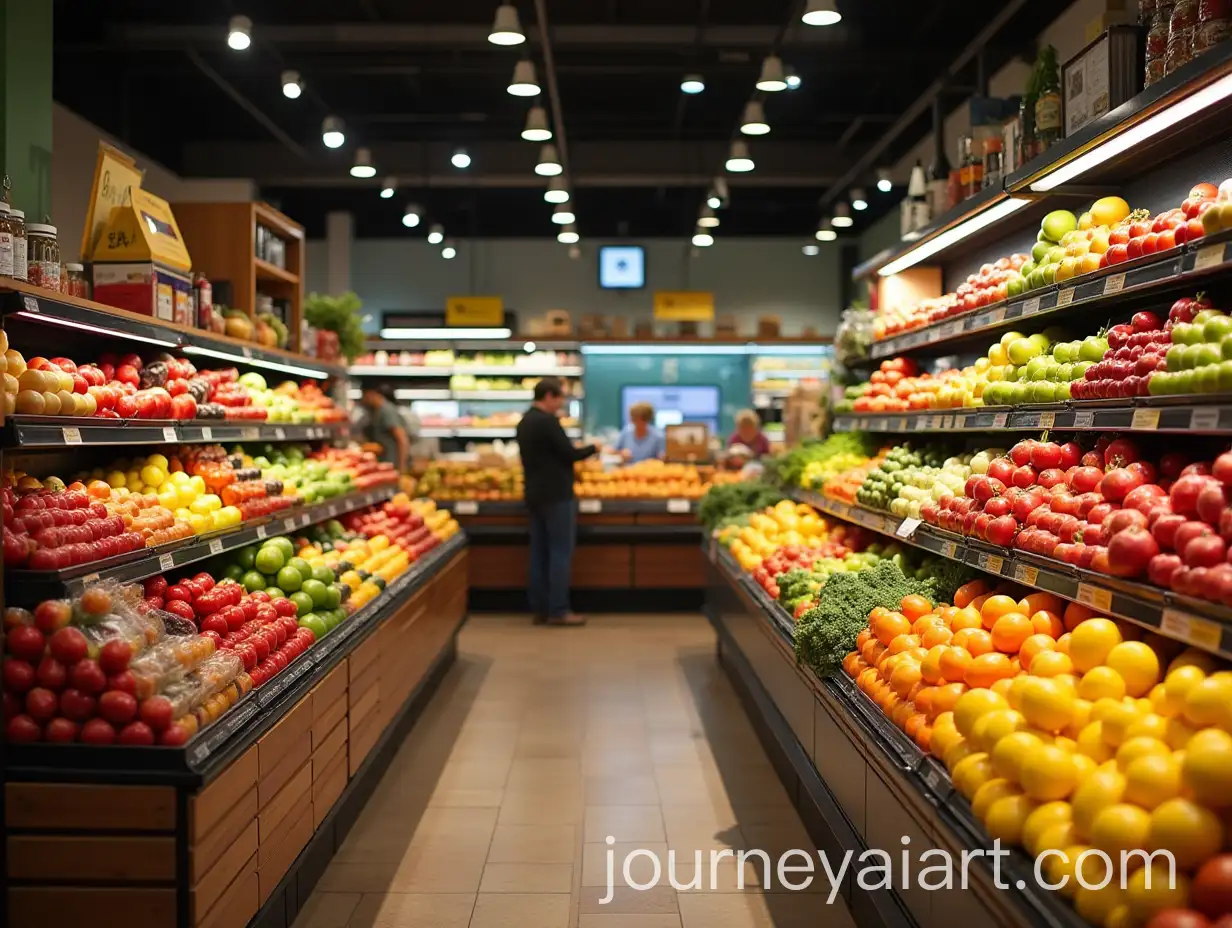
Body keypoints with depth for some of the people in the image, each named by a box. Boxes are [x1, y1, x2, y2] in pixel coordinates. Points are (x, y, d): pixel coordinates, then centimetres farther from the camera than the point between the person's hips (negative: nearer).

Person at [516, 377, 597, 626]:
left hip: (534, 495, 9)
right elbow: (569, 453, -16)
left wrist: (577, 453, 16)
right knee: (560, 552, -4)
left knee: (539, 552, 9)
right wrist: (592, 448, 1)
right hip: (556, 495, -9)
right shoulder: (547, 421, -16)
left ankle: (539, 608, 12)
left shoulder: (525, 421, 12)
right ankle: (558, 610, -4)